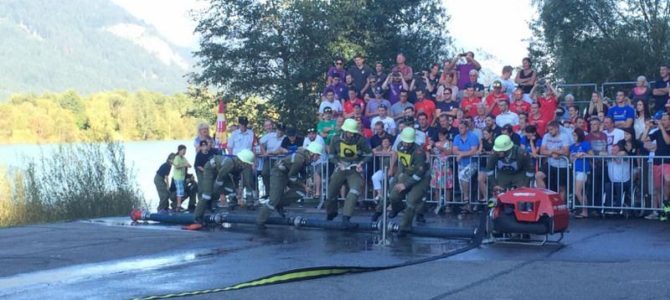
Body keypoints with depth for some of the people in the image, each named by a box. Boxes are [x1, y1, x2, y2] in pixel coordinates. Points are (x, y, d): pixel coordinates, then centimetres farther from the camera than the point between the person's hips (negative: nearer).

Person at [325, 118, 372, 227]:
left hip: (354, 170, -2)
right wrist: (339, 164, -12)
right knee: (331, 193, 11)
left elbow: (369, 154, -1)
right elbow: (331, 155, 3)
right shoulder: (336, 139, -9)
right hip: (340, 169, 2)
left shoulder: (361, 140, -13)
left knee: (355, 191, -26)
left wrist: (361, 163, -16)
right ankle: (331, 212, 43)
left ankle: (345, 218, -27)